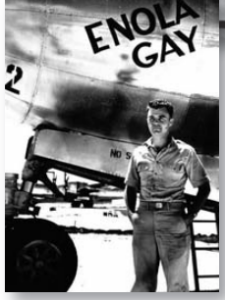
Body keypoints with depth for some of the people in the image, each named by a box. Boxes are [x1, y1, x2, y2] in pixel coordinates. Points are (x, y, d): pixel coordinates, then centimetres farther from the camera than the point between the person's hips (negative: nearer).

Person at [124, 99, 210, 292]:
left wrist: (191, 215, -3)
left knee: (177, 283, 0)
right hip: (144, 219, 2)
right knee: (143, 281, 5)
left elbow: (204, 187, 7)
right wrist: (131, 212, 2)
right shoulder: (139, 153, 10)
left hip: (174, 220, -2)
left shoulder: (185, 152, 2)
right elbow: (131, 187, 18)